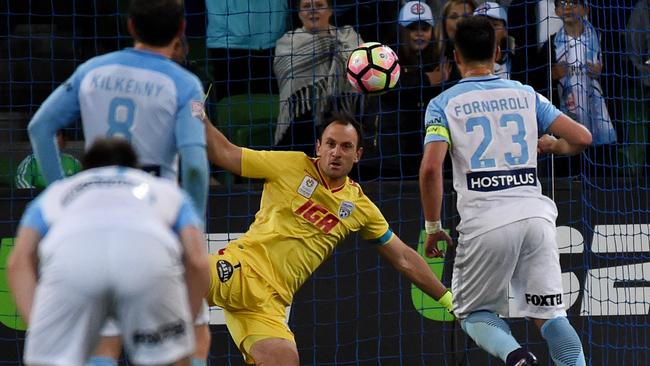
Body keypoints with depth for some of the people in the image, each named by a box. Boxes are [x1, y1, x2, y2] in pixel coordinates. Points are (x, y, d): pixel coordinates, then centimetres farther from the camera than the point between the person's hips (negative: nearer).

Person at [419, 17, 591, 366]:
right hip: (535, 215, 2)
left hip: (485, 223, -2)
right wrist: (549, 145, 27)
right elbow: (581, 137, 5)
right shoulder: (526, 95, 10)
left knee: (473, 313, 13)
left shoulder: (443, 104, 3)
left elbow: (430, 168, -11)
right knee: (550, 316, 8)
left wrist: (432, 227, 0)